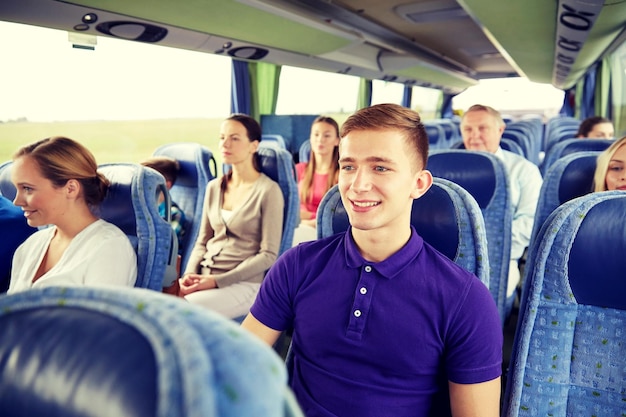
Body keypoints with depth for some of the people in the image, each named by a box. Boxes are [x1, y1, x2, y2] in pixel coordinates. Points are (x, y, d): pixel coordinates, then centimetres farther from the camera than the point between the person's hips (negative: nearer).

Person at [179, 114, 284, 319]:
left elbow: (269, 255, -9)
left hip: (243, 283, -5)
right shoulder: (214, 187, 12)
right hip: (203, 277, 6)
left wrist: (218, 281, -15)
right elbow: (202, 241, 16)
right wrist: (190, 274, -4)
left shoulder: (268, 191, -7)